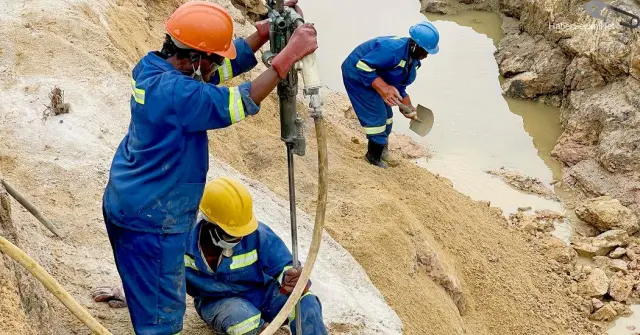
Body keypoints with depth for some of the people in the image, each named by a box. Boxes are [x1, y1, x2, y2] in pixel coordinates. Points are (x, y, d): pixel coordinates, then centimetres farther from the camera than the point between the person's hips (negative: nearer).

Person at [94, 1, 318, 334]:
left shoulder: (154, 68, -1)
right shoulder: (174, 92, -29)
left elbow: (224, 68, 5)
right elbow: (237, 102, -29)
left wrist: (268, 29, -3)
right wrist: (289, 55, -28)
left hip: (132, 205, 10)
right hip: (150, 219, -10)